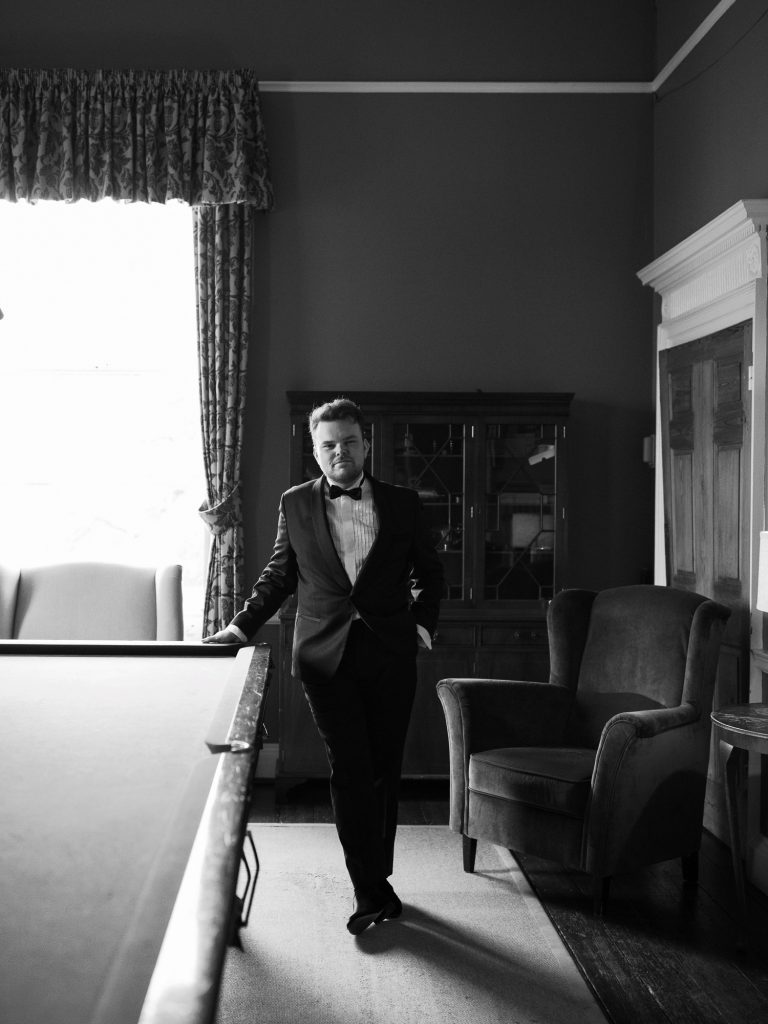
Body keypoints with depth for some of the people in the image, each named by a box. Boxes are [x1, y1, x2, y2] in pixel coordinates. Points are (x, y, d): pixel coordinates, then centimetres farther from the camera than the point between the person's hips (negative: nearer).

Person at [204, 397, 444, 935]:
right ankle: (372, 889, -1)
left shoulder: (403, 504, 5)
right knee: (351, 770, -7)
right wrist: (242, 626, 6)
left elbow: (430, 572, 14)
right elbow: (279, 576, 14)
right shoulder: (296, 504, 6)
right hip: (326, 656, -1)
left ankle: (376, 878, 23)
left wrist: (422, 624, 1)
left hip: (390, 654, 1)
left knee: (384, 770, 9)